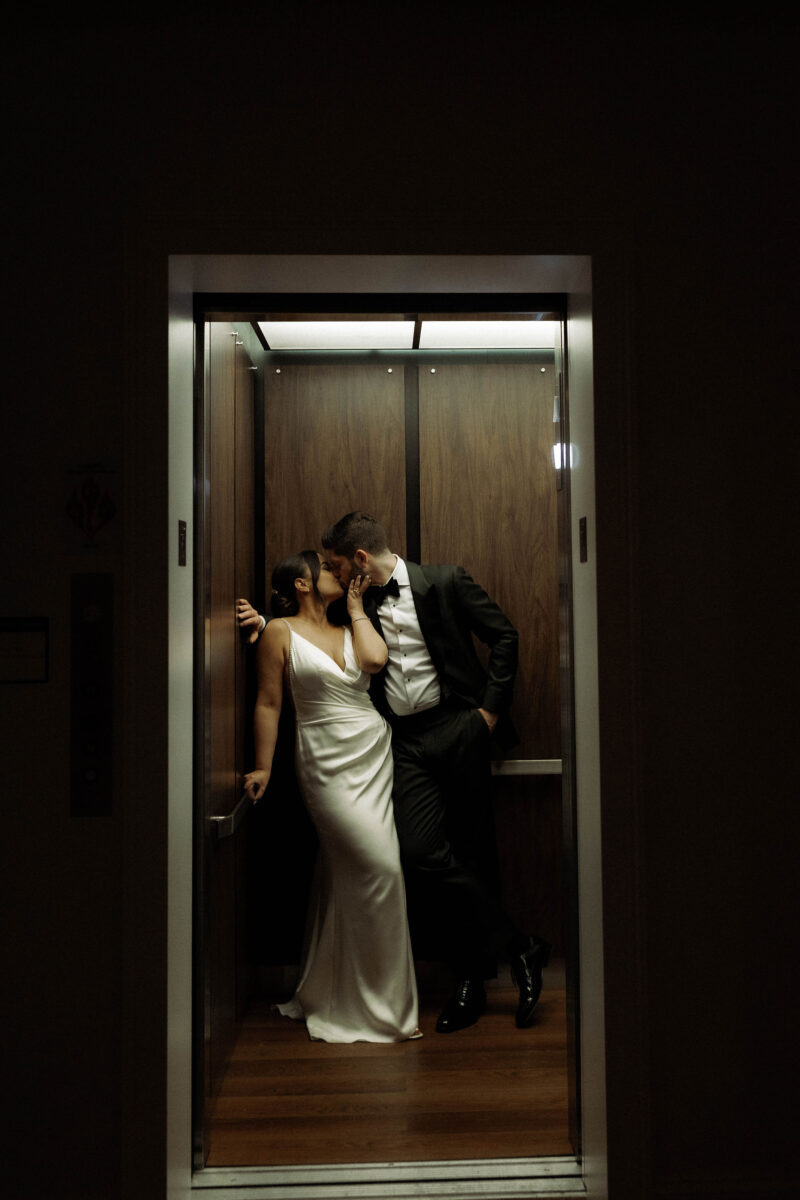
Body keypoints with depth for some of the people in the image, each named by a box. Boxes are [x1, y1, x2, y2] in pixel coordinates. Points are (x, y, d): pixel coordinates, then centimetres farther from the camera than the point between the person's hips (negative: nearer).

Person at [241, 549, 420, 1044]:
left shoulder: (348, 628, 15)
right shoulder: (281, 631, 0)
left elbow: (375, 659, -6)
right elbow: (269, 702, 0)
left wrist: (357, 605, 6)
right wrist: (263, 767, -2)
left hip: (376, 754, 6)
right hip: (328, 762, -6)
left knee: (346, 878, 10)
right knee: (380, 868, -13)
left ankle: (331, 997, 26)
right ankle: (378, 1004, 3)